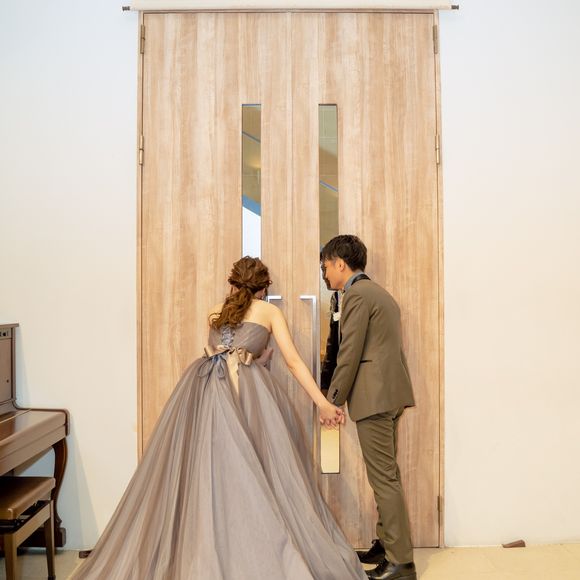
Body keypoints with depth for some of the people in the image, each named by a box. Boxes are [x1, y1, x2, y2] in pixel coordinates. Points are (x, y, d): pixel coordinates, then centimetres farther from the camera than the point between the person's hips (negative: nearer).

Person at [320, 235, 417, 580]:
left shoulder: (357, 295, -11)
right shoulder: (380, 293, 19)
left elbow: (349, 355, -15)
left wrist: (333, 400, -7)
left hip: (374, 396, -10)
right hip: (391, 392, 10)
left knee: (384, 478, -4)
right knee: (387, 474, 16)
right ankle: (387, 544, 28)